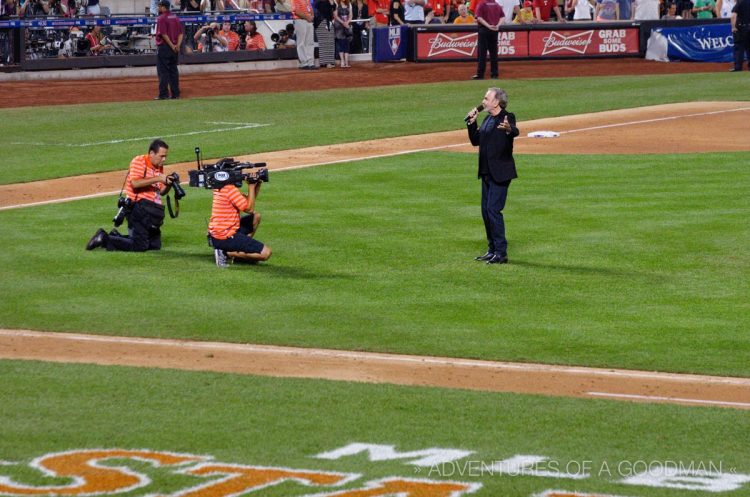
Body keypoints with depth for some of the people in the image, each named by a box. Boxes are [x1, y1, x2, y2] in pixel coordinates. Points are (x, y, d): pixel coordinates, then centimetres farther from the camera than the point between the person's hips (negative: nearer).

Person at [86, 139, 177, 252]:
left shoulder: (159, 168, 14)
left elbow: (161, 192, 16)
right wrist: (158, 178, -24)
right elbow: (135, 183, -24)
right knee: (139, 246, -14)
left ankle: (116, 237, 20)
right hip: (138, 208, -9)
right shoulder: (139, 161, -9)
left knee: (155, 245, 12)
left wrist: (168, 184, -5)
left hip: (152, 211, 9)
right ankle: (104, 239, -1)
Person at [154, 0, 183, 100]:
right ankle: (175, 93, 10)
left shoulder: (161, 18, -10)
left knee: (163, 71, -4)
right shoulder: (175, 18, 13)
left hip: (164, 47, -7)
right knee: (173, 70, 11)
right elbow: (180, 33, 8)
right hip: (174, 48, 7)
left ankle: (163, 94, -7)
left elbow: (164, 34, -18)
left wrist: (172, 46, -15)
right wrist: (177, 45, -3)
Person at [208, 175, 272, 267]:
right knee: (266, 253, -11)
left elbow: (248, 201, 19)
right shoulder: (230, 189, -19)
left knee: (256, 216, 24)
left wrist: (257, 185, 6)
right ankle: (226, 253, -7)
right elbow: (249, 209, -15)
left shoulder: (221, 187, 11)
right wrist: (251, 187, -8)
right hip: (225, 238, -10)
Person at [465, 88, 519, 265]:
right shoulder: (487, 120, 14)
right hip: (486, 172, 9)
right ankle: (492, 250, 20)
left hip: (500, 173, -9)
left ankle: (501, 252, -8)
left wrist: (509, 129, -54)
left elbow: (515, 132, -32)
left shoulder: (507, 118, -11)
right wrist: (472, 123, 5)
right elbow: (475, 141, 17)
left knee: (493, 210, -12)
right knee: (486, 211, 11)